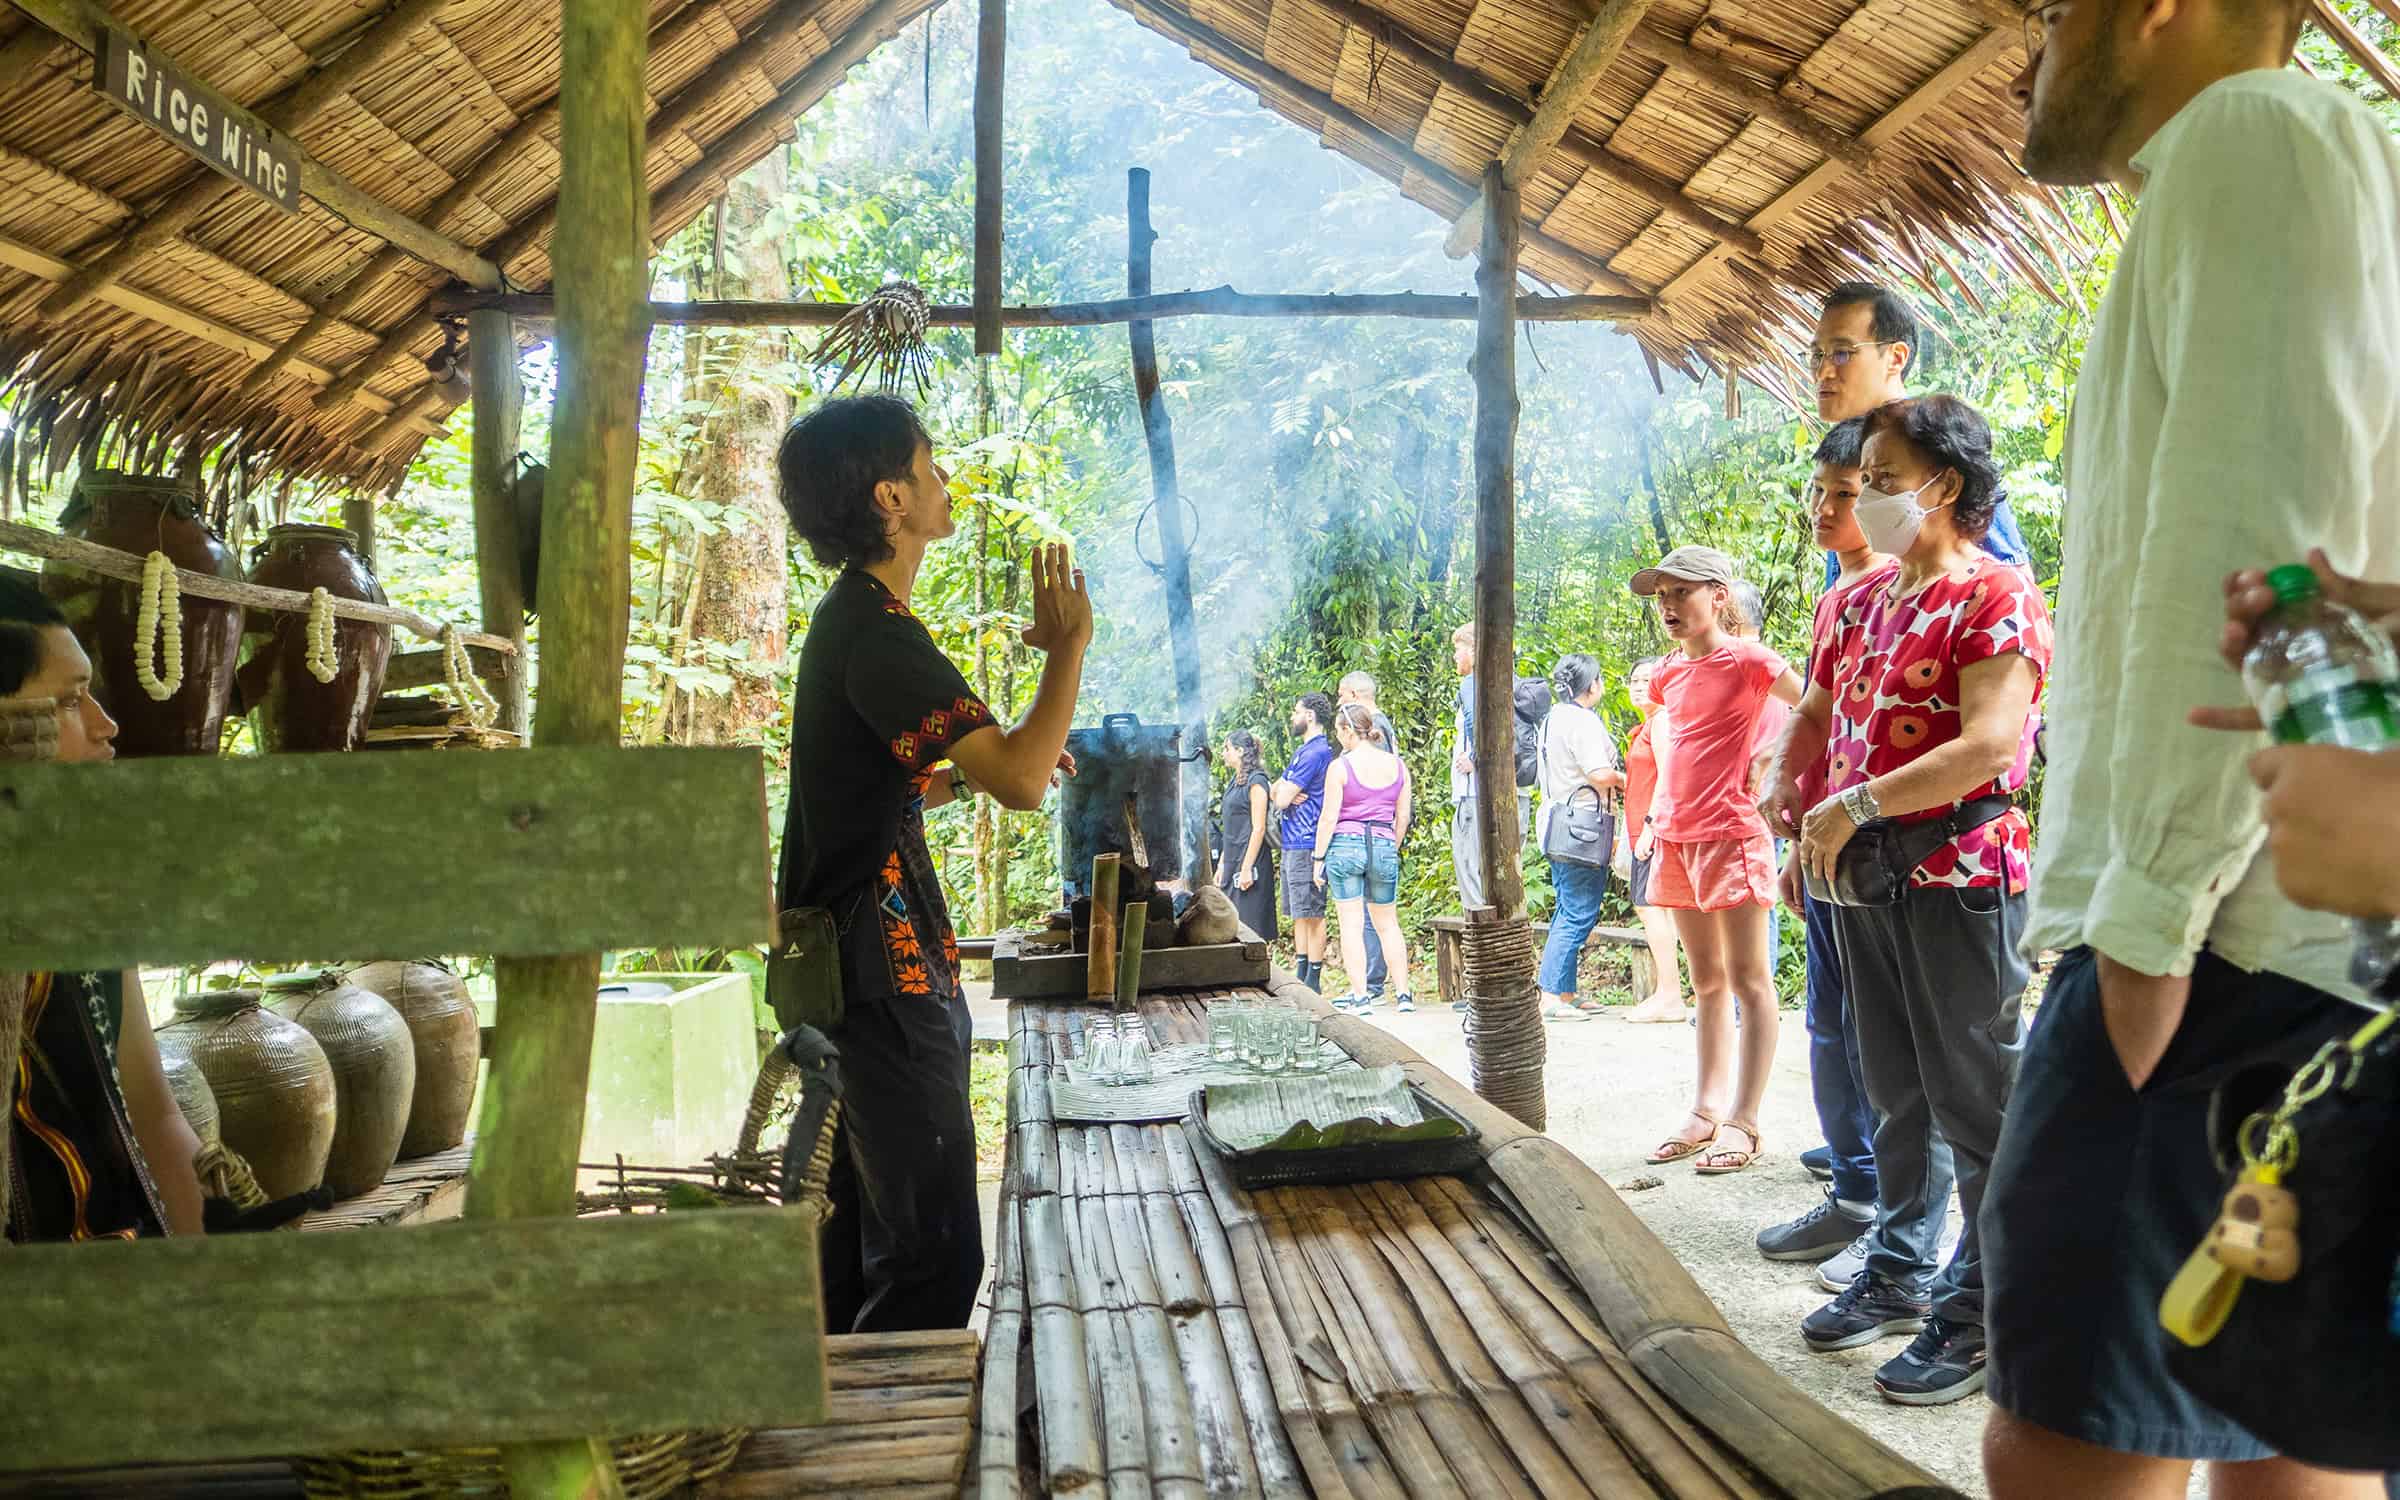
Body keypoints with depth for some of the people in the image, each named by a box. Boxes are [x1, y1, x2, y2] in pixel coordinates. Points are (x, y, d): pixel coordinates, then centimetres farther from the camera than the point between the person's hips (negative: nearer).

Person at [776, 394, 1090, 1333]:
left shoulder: (850, 620, 15)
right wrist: (1069, 645, -14)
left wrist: (971, 771, 16)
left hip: (862, 966, 11)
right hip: (888, 975, -11)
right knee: (933, 1256, -7)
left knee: (868, 1227, 18)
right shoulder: (878, 634, -18)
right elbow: (1019, 782, -27)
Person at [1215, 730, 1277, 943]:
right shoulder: (1235, 781, 16)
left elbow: (1258, 829, -17)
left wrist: (1247, 868, -20)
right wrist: (1222, 865, 18)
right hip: (1233, 863, 9)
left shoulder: (1255, 781, -11)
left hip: (1249, 862, -9)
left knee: (1249, 923, -7)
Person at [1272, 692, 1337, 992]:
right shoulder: (1303, 751, 19)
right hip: (1292, 843, 10)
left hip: (1306, 844, -10)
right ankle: (1301, 977, 18)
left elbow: (1281, 799, -17)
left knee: (1311, 913, -6)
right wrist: (1286, 794, -5)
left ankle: (1313, 981, -4)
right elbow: (1273, 792, 17)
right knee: (1300, 914, 13)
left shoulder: (1316, 752, -14)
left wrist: (1284, 794, 6)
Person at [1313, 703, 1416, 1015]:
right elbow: (1402, 817, 10)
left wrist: (1319, 858, 1)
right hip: (1383, 847, 4)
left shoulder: (1340, 767, -7)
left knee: (1351, 923, 1)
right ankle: (1404, 994, 13)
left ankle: (1359, 997, -1)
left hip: (1346, 845, -4)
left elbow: (1329, 818, -7)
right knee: (1387, 923, 14)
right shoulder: (1398, 765, 6)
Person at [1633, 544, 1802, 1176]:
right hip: (1676, 836, 8)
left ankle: (1744, 1123, 0)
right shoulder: (1669, 673, 12)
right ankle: (1708, 1112, 18)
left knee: (1747, 982, -2)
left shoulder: (1747, 660, -9)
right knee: (1707, 983, 12)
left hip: (1730, 833, -8)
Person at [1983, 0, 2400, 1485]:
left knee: (2067, 1449, -11)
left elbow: (2255, 531, -17)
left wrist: (2151, 904, -17)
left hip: (2238, 938, -10)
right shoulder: (2273, 164, 27)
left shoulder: (2255, 132, -3)